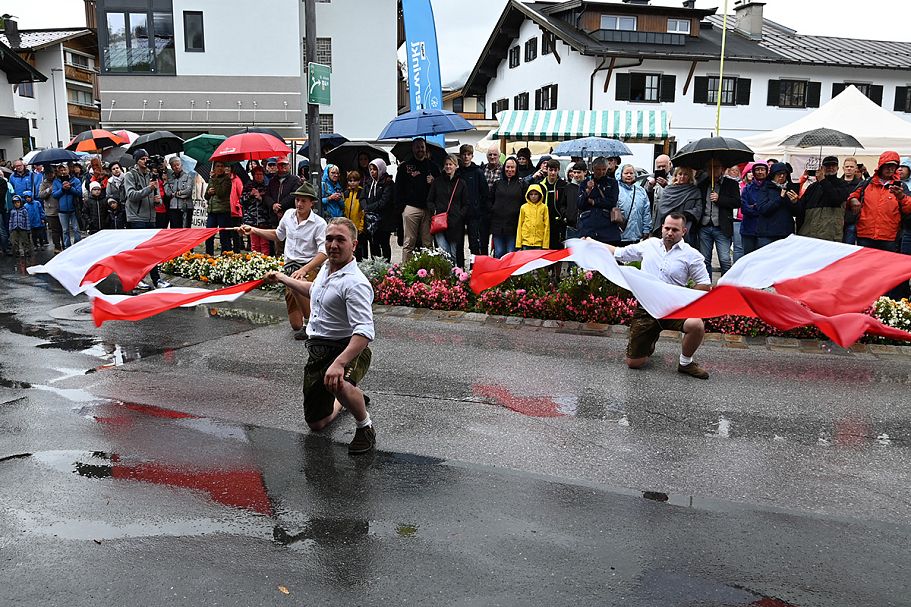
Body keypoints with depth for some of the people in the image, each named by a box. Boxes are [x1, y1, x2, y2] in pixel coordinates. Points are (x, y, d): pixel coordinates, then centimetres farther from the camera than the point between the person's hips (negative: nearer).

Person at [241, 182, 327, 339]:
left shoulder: (319, 223, -11)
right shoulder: (289, 214, 8)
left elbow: (323, 252, -20)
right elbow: (278, 235, 29)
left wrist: (304, 270, -32)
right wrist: (254, 230, 24)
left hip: (309, 267, -6)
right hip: (289, 265, 6)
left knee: (297, 285, -39)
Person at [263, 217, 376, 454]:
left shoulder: (355, 283, -21)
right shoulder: (326, 269, 8)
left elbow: (364, 332, -32)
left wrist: (338, 363, -42)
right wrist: (282, 278, 41)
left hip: (349, 349, -8)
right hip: (317, 350, 8)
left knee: (338, 384, -43)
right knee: (316, 423, 15)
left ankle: (365, 426, -13)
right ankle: (349, 399, 47)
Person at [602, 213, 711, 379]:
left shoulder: (691, 255, -2)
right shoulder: (649, 245, 7)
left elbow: (705, 285, -3)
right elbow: (619, 253, 16)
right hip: (645, 309, 2)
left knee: (696, 325, -35)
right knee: (633, 363, 0)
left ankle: (685, 362, -4)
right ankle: (651, 340, 37)